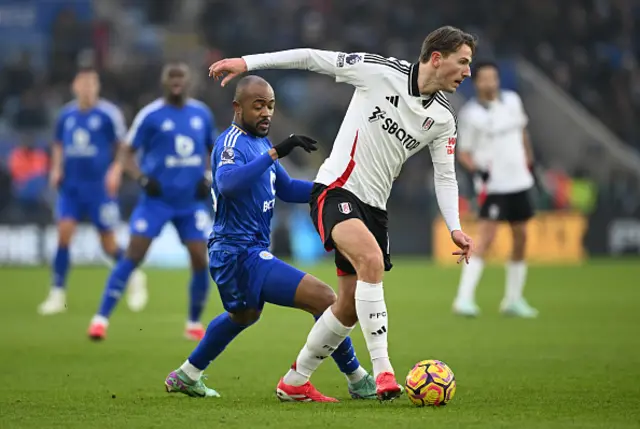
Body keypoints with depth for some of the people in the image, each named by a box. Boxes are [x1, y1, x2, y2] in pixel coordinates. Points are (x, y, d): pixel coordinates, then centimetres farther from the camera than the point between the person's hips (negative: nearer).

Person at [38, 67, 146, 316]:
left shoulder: (109, 114, -7)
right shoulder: (66, 115, 7)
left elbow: (123, 146, -1)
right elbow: (59, 145, 21)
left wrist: (116, 171, -14)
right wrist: (56, 169, 7)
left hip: (100, 186, -3)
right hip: (71, 186, 4)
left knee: (108, 243, 3)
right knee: (64, 233, -10)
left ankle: (135, 277, 30)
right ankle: (57, 294, -5)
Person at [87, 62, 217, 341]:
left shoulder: (202, 114, 6)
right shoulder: (150, 115, -6)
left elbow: (213, 150, 20)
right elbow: (127, 154, -2)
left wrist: (208, 178, 3)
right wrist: (143, 179, -18)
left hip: (191, 202, 3)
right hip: (157, 200, -3)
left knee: (200, 260, -4)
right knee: (133, 256, -12)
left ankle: (194, 324, 16)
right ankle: (101, 319, -9)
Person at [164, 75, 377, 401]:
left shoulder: (259, 142, 13)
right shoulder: (232, 143, -17)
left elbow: (286, 189, 22)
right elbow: (227, 182, -39)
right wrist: (275, 152, -46)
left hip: (233, 254, 11)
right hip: (240, 255, -11)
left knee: (244, 315, 38)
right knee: (324, 299, -19)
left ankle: (186, 376, 50)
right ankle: (357, 382, -8)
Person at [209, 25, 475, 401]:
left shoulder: (443, 118, 4)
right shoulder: (382, 72, -11)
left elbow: (445, 177, 10)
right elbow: (313, 59, -6)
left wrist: (455, 228, -5)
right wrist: (247, 62, -8)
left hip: (374, 206, 7)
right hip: (336, 191, -7)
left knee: (351, 307, 8)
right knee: (372, 259, -32)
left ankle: (294, 382, 26)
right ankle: (383, 369, -32)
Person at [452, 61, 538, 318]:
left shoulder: (512, 101, 5)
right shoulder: (470, 113, -10)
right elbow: (463, 152, -6)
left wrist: (529, 160, 22)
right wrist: (476, 169, -24)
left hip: (519, 181, 6)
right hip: (493, 186, -6)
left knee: (521, 239, 9)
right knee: (485, 239, -17)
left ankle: (513, 300, 20)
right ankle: (464, 299, -18)